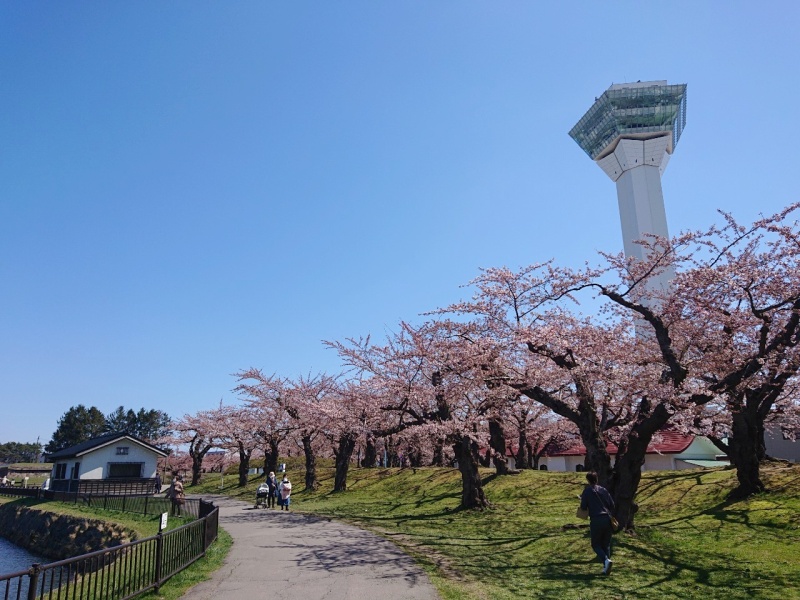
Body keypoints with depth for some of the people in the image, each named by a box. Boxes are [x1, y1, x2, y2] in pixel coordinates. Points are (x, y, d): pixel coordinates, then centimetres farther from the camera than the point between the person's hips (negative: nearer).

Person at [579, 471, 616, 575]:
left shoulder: (587, 491, 0)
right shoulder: (604, 490, 12)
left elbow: (583, 507, -3)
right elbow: (612, 505, 11)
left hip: (596, 520, -4)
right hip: (607, 519, 4)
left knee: (596, 544, 8)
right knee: (606, 544, 15)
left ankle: (606, 560, -16)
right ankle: (606, 568, 9)